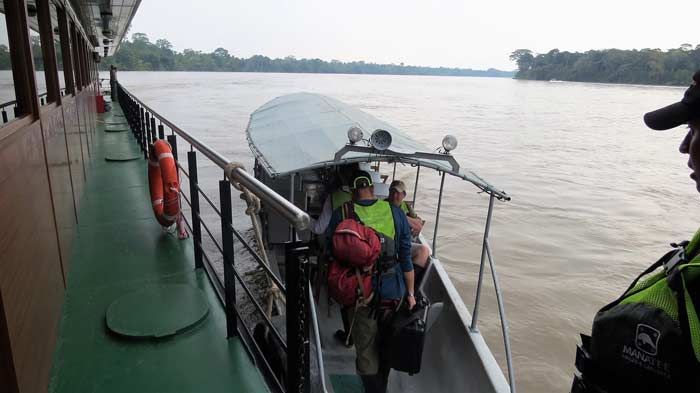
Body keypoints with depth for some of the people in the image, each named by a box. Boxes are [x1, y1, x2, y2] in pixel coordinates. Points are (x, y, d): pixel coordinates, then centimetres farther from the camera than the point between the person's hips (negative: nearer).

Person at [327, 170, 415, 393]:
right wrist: (410, 293, 8)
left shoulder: (340, 215, -7)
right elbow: (406, 257, -1)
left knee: (366, 353, 11)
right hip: (392, 292, 2)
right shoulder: (395, 213, -3)